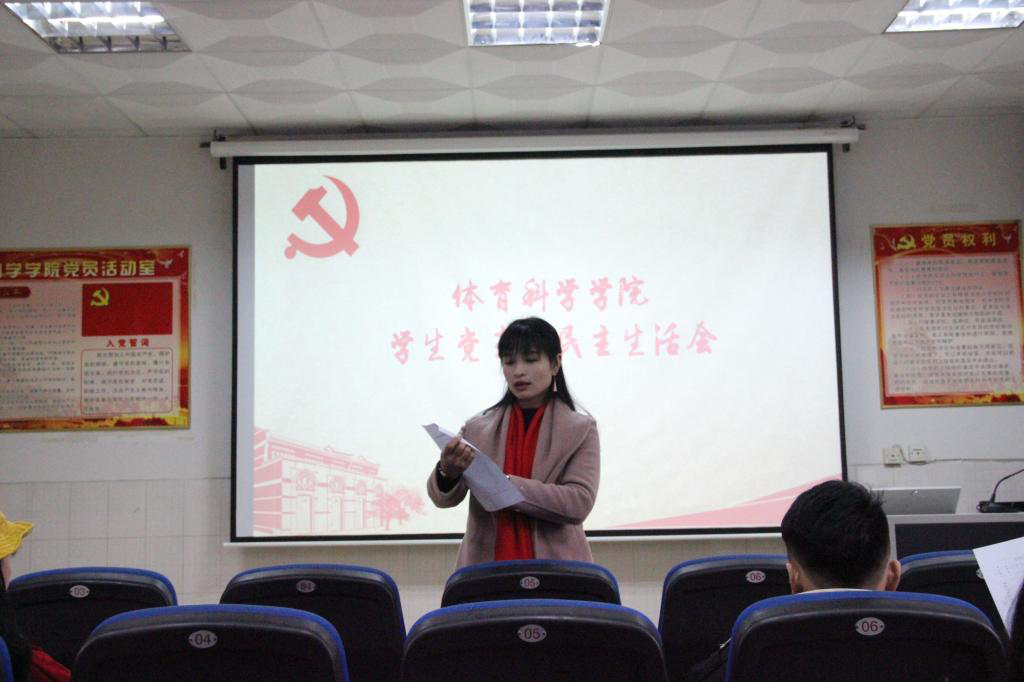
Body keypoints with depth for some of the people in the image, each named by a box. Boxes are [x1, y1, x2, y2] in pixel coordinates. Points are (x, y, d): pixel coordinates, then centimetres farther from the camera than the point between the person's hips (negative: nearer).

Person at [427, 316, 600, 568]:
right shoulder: (477, 428, 5)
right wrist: (448, 471, -23)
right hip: (485, 569, 2)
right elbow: (443, 497, -1)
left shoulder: (580, 429, 0)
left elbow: (579, 502, -12)